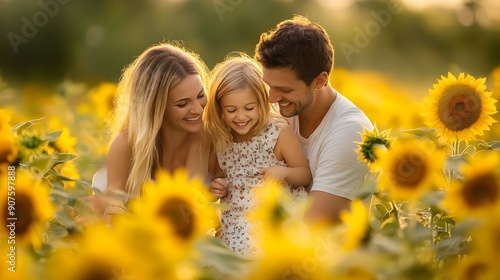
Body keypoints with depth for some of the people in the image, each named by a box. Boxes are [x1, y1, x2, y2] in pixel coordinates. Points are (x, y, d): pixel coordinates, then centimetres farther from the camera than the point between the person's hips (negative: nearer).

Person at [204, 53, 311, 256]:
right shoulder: (219, 139, 4)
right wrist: (216, 188, 1)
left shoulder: (279, 133, -7)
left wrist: (285, 172, -20)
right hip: (238, 223, 3)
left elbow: (305, 175, 1)